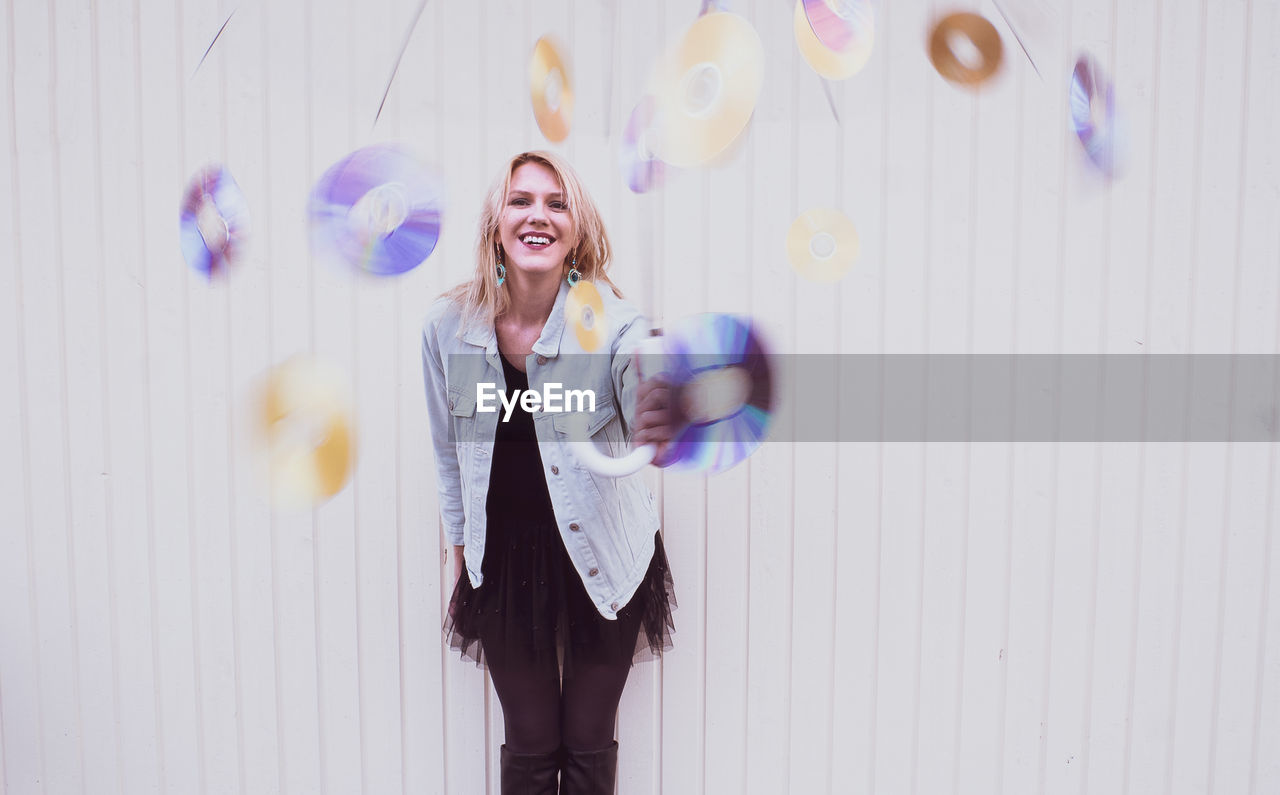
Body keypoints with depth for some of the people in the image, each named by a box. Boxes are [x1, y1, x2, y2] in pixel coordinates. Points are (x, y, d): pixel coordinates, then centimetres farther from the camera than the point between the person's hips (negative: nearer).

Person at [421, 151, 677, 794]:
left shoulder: (611, 324, -19)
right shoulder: (449, 324, -10)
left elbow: (646, 384, -40)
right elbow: (449, 452, 4)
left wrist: (662, 423, -64)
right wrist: (460, 549, 12)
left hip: (603, 561, -1)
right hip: (506, 558, 2)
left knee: (589, 741, 17)